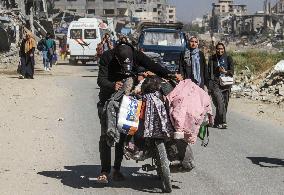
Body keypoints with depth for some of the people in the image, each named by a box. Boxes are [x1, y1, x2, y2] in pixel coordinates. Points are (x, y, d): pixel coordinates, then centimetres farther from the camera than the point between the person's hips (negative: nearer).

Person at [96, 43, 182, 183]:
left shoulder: (136, 55, -13)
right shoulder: (107, 57, -21)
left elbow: (152, 66, -21)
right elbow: (101, 79, -27)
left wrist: (169, 74, -37)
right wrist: (113, 86, -49)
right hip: (108, 99, -2)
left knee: (122, 134, 0)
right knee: (106, 135, -10)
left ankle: (117, 169, 10)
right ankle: (104, 171, -6)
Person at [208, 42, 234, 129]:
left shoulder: (228, 58, 9)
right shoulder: (212, 59, 7)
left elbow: (232, 71, 5)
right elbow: (210, 71, 11)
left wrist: (225, 72, -14)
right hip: (216, 84, -2)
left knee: (225, 104, 2)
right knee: (220, 103, -16)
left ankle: (217, 122, 15)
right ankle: (223, 122, -14)